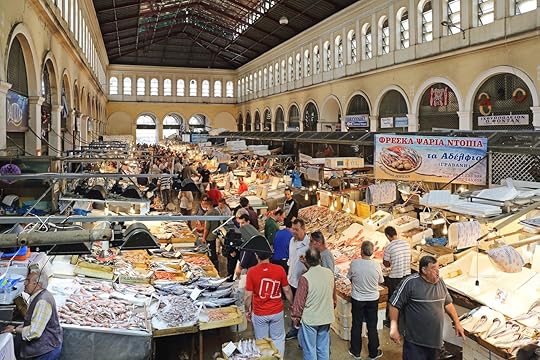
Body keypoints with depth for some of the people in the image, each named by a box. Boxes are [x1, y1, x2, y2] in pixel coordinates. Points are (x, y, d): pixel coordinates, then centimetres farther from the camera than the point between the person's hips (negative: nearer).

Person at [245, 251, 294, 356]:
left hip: (259, 313, -1)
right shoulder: (279, 269, -13)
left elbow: (248, 295, -11)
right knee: (278, 339, 19)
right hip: (277, 312, 1)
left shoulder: (252, 272, -16)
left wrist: (247, 310, 5)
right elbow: (287, 290, -3)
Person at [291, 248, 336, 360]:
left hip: (310, 319, -5)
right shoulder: (329, 273, -7)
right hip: (326, 318, 5)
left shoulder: (305, 278, -23)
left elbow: (299, 301, -15)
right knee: (323, 347, 18)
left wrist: (295, 318, -1)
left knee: (310, 349, 11)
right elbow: (333, 295, 7)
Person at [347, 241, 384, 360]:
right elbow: (381, 281, -1)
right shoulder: (376, 265, -18)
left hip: (357, 299, 0)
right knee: (372, 327, 15)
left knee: (356, 326, 15)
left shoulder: (354, 263, -19)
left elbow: (350, 278, -4)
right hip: (373, 299, 0)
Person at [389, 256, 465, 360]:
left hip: (435, 339, 6)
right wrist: (394, 328, -16)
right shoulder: (410, 283, -16)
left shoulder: (440, 282, 4)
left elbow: (447, 303, 18)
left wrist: (457, 323, 16)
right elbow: (394, 304, -12)